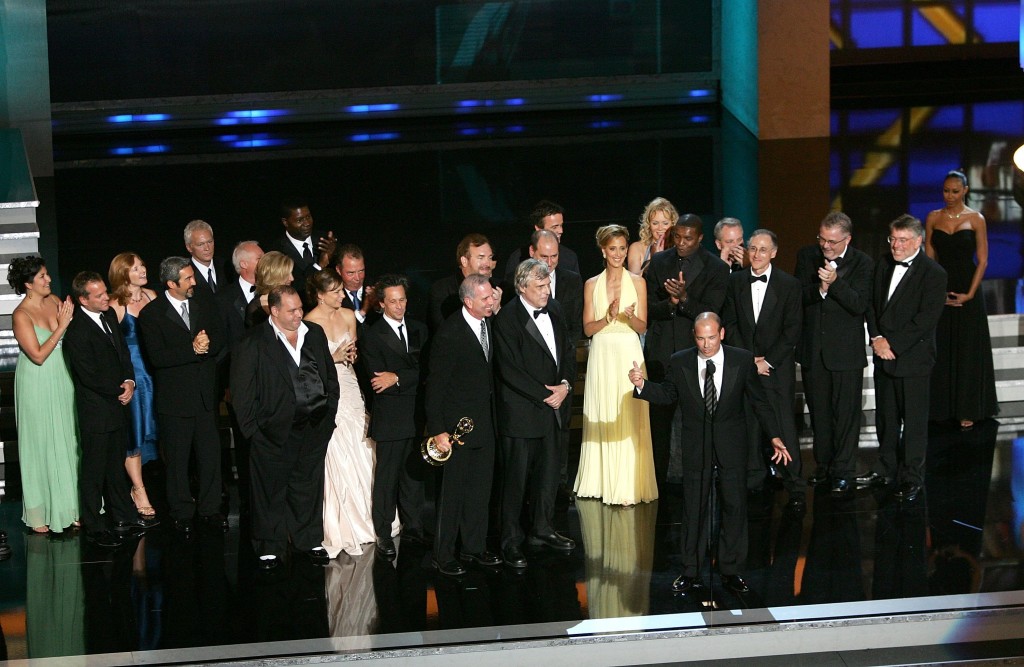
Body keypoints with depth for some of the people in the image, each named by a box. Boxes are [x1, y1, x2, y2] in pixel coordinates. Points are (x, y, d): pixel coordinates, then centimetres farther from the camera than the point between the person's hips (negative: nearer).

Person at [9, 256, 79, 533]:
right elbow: (38, 355, -21)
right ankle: (39, 514, 14)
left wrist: (70, 318, -10)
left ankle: (68, 506, 21)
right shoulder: (21, 315, -17)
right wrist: (62, 325, -21)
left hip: (62, 382, 6)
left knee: (67, 442, 10)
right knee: (40, 445, 3)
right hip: (37, 387, -6)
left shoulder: (54, 301, 0)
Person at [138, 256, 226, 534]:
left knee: (210, 454, 7)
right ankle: (182, 514, 18)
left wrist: (206, 345, -18)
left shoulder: (205, 306, 8)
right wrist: (192, 349, -21)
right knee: (177, 460, 6)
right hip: (174, 399, -4)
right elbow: (157, 357, -17)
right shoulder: (151, 314, -9)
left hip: (206, 394, 4)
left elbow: (219, 340, 4)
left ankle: (209, 509, 20)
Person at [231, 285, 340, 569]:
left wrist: (329, 413, 9)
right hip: (275, 430, -4)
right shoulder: (254, 343, -7)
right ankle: (270, 546, 15)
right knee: (272, 488, 4)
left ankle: (310, 540, 25)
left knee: (309, 485, 13)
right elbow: (242, 391, -7)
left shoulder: (315, 333, 9)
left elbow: (330, 376, 17)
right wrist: (252, 428, -10)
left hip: (314, 427, 4)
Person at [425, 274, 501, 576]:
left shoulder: (489, 324, 2)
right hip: (457, 423, -7)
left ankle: (474, 547, 27)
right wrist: (437, 430, -17)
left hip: (485, 422, 7)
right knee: (453, 491, 2)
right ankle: (443, 555, 13)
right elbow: (435, 385, -16)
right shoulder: (449, 333, -19)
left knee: (480, 489, 15)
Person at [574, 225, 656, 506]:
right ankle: (603, 480, 12)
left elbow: (643, 327, 2)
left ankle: (628, 485, -2)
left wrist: (630, 316, -18)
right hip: (601, 357, 1)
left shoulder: (637, 282, 4)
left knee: (628, 421, -4)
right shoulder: (592, 285, 6)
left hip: (628, 355, -1)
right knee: (601, 420, 3)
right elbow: (588, 328, 3)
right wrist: (609, 316, -15)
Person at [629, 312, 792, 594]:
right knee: (694, 510, 6)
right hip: (696, 448, 0)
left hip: (732, 447, 0)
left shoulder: (743, 360, -6)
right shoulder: (679, 363, -4)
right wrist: (642, 385, -11)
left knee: (735, 507, 4)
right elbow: (668, 394, 7)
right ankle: (691, 572, 17)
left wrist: (774, 437, -2)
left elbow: (758, 400, 1)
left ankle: (731, 571, 16)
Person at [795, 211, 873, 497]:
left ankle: (843, 472, 6)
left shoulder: (862, 264, -8)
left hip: (846, 351, -4)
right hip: (812, 349, 4)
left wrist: (835, 282, -28)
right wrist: (820, 289, -21)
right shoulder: (807, 256, 2)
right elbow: (797, 295, -3)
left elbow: (860, 305, -16)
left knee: (846, 412, 0)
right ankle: (823, 465, 26)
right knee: (818, 410, 14)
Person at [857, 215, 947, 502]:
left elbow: (926, 319, -16)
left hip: (913, 357, -6)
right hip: (884, 353, 6)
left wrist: (892, 344, -16)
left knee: (914, 420, 0)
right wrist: (876, 338, -2)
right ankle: (885, 470, 25)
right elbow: (873, 304, 13)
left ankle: (911, 478, 8)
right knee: (885, 416, 14)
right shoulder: (884, 265, 10)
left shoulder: (933, 274, -11)